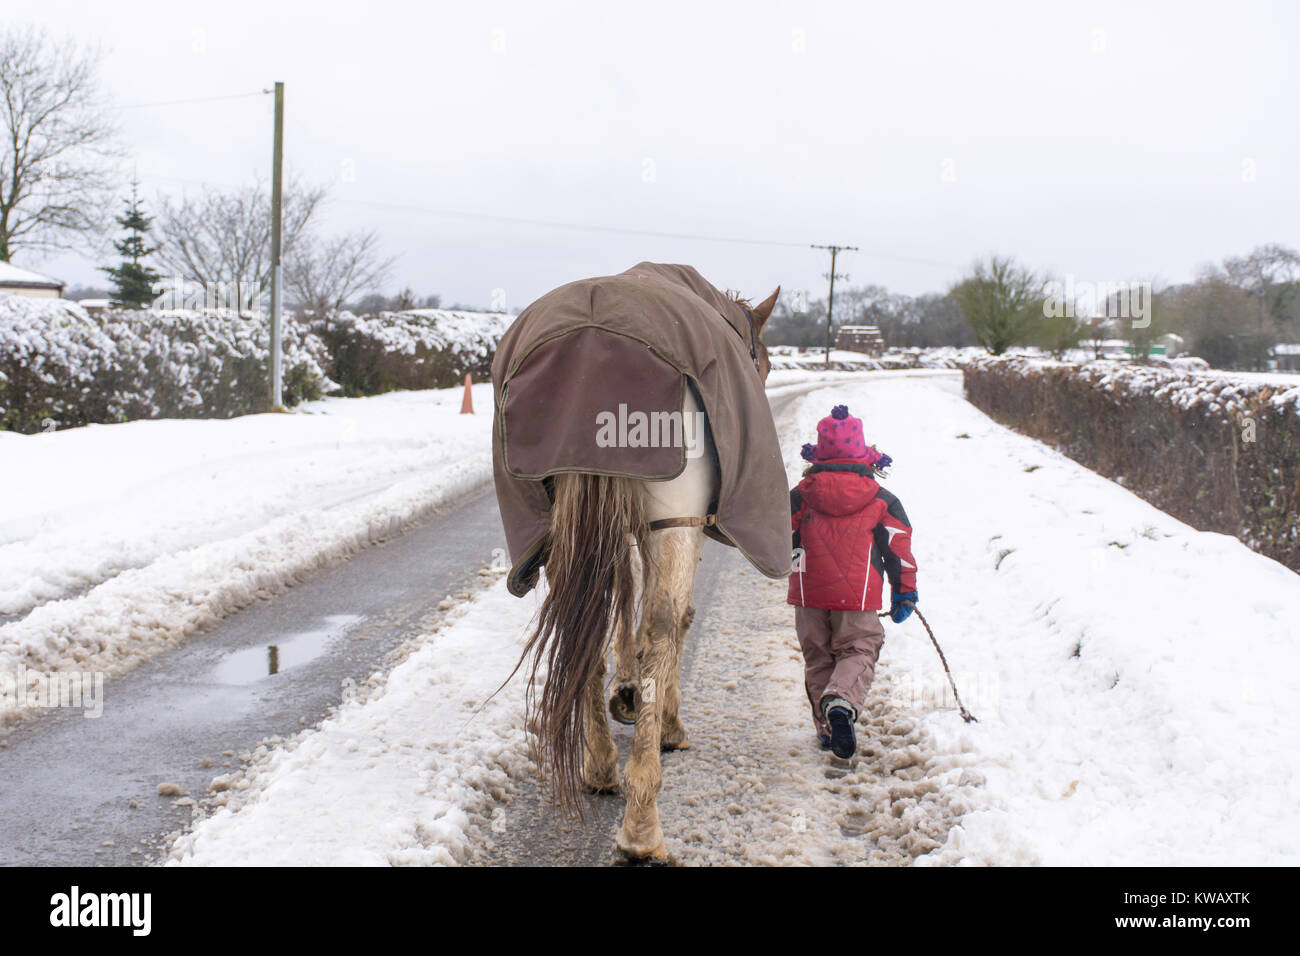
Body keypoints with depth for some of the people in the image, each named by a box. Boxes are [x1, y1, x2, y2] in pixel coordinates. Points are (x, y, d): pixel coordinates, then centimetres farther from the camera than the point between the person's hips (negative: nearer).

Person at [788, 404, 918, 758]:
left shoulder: (800, 495, 1)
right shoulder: (881, 500, 1)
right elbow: (899, 546, 3)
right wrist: (905, 592, 13)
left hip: (809, 595, 2)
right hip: (860, 597, -1)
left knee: (818, 658, 15)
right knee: (858, 653, 2)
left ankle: (827, 728, 13)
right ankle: (841, 702, -29)